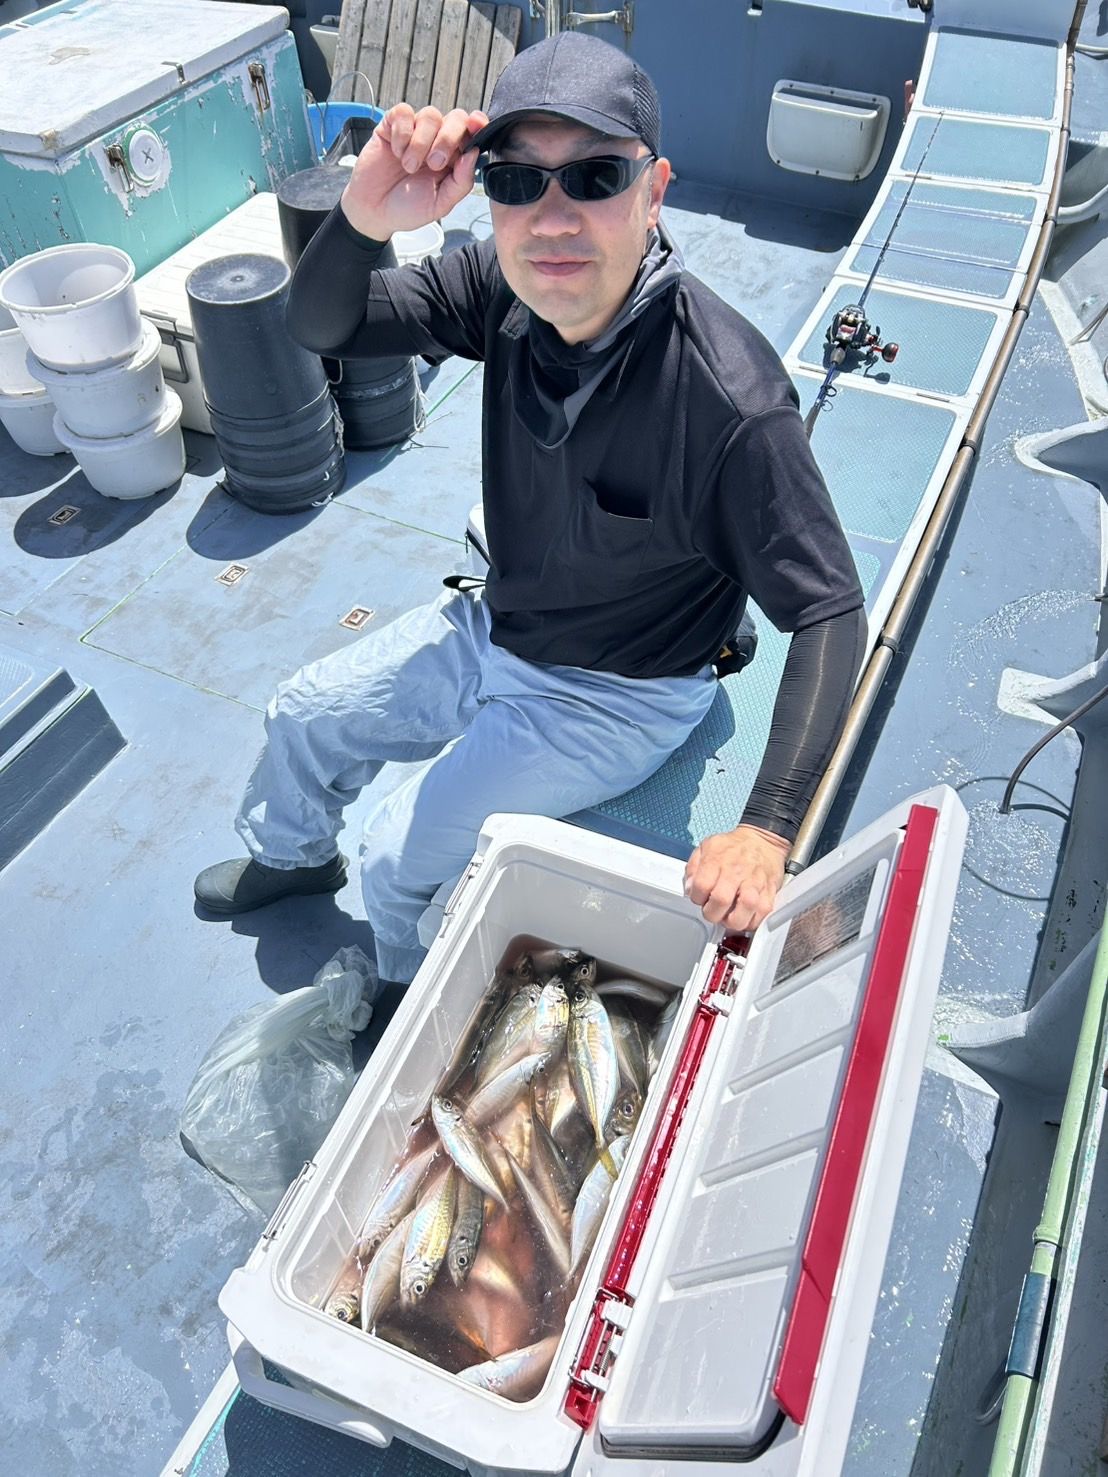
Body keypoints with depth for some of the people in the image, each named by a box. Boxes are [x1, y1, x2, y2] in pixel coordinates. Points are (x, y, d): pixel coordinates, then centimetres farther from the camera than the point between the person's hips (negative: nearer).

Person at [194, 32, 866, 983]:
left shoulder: (729, 399, -34)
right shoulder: (504, 289, -17)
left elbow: (829, 613, -29)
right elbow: (322, 328, -13)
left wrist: (768, 830, -38)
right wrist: (363, 218, -37)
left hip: (615, 697, -6)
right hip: (492, 631, 7)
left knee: (400, 853, -7)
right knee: (301, 717, 18)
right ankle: (293, 857, 54)